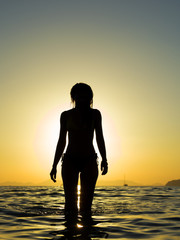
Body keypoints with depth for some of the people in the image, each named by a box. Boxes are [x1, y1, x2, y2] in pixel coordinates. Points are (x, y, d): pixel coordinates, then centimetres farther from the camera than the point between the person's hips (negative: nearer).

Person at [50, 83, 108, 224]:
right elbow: (62, 141, 11)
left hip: (89, 161, 0)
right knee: (70, 203, -3)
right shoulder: (66, 115, 8)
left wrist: (104, 160, -6)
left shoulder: (95, 114, 7)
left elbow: (99, 138, 7)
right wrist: (55, 165, 9)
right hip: (70, 160, 0)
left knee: (86, 204, -1)